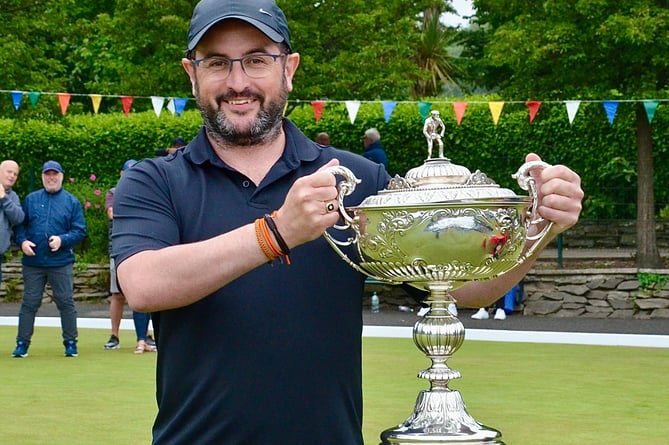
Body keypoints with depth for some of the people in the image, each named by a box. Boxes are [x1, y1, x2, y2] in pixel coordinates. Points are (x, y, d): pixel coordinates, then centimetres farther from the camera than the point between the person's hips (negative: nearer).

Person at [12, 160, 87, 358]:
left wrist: (62, 240, -14)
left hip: (61, 262, -1)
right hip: (33, 262, 1)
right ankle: (22, 343, 9)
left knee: (66, 302, 2)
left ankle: (70, 342, 11)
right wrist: (22, 241, -10)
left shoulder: (72, 202, 5)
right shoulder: (31, 200, 10)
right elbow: (19, 224, 8)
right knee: (29, 303, 3)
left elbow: (80, 231, 1)